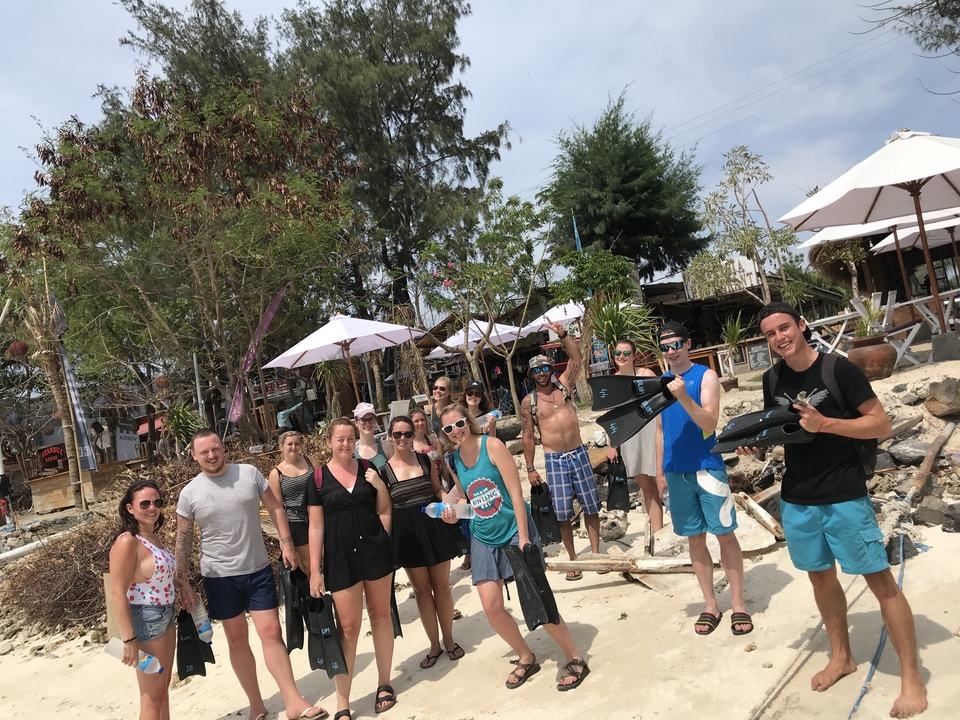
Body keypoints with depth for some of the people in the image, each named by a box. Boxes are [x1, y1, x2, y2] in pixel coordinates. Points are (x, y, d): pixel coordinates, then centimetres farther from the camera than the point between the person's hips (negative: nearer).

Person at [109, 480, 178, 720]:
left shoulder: (154, 536, 6)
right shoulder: (127, 542, -20)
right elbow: (118, 593, -22)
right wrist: (129, 639, -23)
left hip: (166, 616, 9)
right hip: (144, 620, -8)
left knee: (163, 688, 20)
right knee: (152, 696, 4)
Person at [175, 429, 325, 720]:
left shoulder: (250, 473, -5)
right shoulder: (189, 493, -5)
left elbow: (275, 508, 2)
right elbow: (183, 540, 0)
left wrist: (286, 542, -7)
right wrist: (184, 582, -1)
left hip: (258, 569, 0)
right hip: (219, 576, 0)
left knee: (271, 633, -1)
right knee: (237, 639, 11)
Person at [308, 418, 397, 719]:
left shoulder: (368, 467, 1)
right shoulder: (318, 479, -4)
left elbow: (384, 510, 8)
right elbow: (316, 527, -2)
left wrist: (381, 486, -10)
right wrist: (315, 570, -4)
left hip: (376, 550, 2)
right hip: (340, 559, -2)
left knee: (380, 615, 12)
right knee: (348, 627, 2)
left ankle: (385, 683, 30)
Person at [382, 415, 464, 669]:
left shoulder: (426, 460, 2)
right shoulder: (384, 470, -4)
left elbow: (438, 490, 10)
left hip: (434, 525, 1)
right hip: (406, 533, -1)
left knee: (441, 585, 8)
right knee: (422, 588, 8)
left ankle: (449, 639, 25)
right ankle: (434, 644, 23)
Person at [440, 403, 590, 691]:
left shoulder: (492, 445, -15)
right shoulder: (453, 460, 0)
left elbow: (515, 492, -16)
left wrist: (523, 537, -19)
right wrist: (453, 513, -6)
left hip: (514, 531, -5)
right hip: (483, 540, 5)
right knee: (491, 608, -2)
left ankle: (575, 659, 13)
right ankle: (526, 658, 23)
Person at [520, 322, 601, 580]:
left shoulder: (564, 385, 2)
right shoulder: (528, 401, -3)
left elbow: (576, 358, -6)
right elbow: (528, 437, 0)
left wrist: (563, 335, -17)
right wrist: (530, 468, -2)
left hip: (579, 453, 2)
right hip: (554, 459, -2)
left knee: (591, 505, 9)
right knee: (562, 512, 3)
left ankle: (596, 553, 21)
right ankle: (573, 560, 15)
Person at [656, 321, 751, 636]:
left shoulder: (706, 376, -6)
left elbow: (709, 424, -16)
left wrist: (683, 397, -30)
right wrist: (660, 471, 11)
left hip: (707, 467, -4)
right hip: (676, 471, 4)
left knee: (725, 534, 3)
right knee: (695, 538, 10)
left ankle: (738, 604, 16)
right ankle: (710, 605, 20)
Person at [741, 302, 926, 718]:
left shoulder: (839, 369, -12)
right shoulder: (772, 379, 4)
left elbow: (882, 425, -12)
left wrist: (825, 424, -25)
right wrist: (755, 441, -7)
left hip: (844, 496, -5)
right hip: (796, 499, 5)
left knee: (879, 579, 0)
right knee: (820, 576, 16)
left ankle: (912, 678, 13)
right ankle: (841, 657, 34)